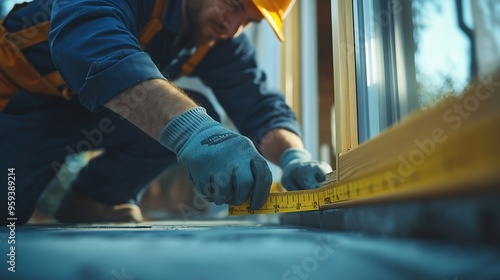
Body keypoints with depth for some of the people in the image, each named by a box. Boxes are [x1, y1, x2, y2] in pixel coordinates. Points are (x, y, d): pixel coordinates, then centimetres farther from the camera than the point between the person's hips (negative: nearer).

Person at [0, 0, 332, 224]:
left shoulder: (221, 43, -9)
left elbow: (260, 107, -13)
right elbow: (86, 38, -46)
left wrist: (295, 156, -34)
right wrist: (190, 128, -59)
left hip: (99, 113, 5)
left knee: (196, 115, -15)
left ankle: (99, 198, 0)